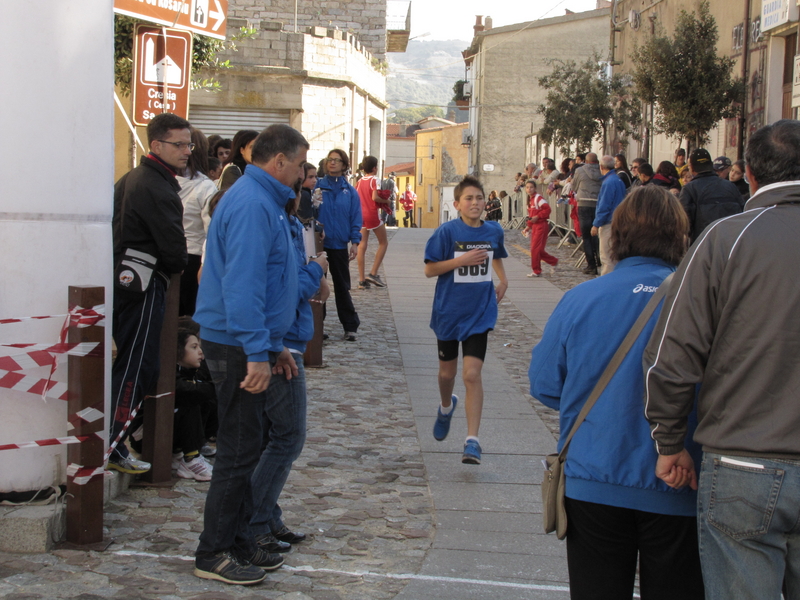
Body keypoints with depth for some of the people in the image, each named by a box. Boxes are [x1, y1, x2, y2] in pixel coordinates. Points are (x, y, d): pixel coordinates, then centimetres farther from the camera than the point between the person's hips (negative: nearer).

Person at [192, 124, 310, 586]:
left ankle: (240, 543, 24)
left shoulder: (263, 202, 17)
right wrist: (258, 352, -26)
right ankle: (215, 555, 6)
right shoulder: (252, 205, -18)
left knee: (246, 447, 15)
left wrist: (274, 344, 23)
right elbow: (241, 284, -25)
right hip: (237, 346, -11)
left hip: (249, 345, 11)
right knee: (240, 451, -3)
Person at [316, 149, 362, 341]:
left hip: (339, 245, 1)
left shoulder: (350, 192, 4)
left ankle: (350, 326, 11)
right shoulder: (317, 185, 0)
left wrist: (355, 242, -6)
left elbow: (355, 218, 3)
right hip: (318, 244, -1)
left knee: (342, 286, 7)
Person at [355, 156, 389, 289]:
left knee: (362, 246, 4)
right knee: (383, 243, 9)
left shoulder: (360, 181, 10)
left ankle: (362, 280, 3)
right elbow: (374, 197, -20)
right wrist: (385, 200, -4)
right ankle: (373, 273, 0)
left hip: (361, 215, 6)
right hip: (373, 214, -6)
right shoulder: (373, 180, -9)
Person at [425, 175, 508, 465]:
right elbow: (429, 269, -11)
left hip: (479, 313, 1)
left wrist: (503, 280, 11)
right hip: (448, 311, 0)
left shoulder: (494, 231, 1)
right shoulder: (447, 231, -10)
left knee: (472, 374, -12)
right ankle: (446, 407, 50)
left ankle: (472, 440, -10)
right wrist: (461, 260, -21)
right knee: (447, 372, 16)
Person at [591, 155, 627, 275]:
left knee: (607, 257, -5)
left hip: (608, 223, -9)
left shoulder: (608, 183, -16)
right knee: (612, 256, 15)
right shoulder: (619, 181, 12)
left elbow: (604, 206, -19)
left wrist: (596, 224, -14)